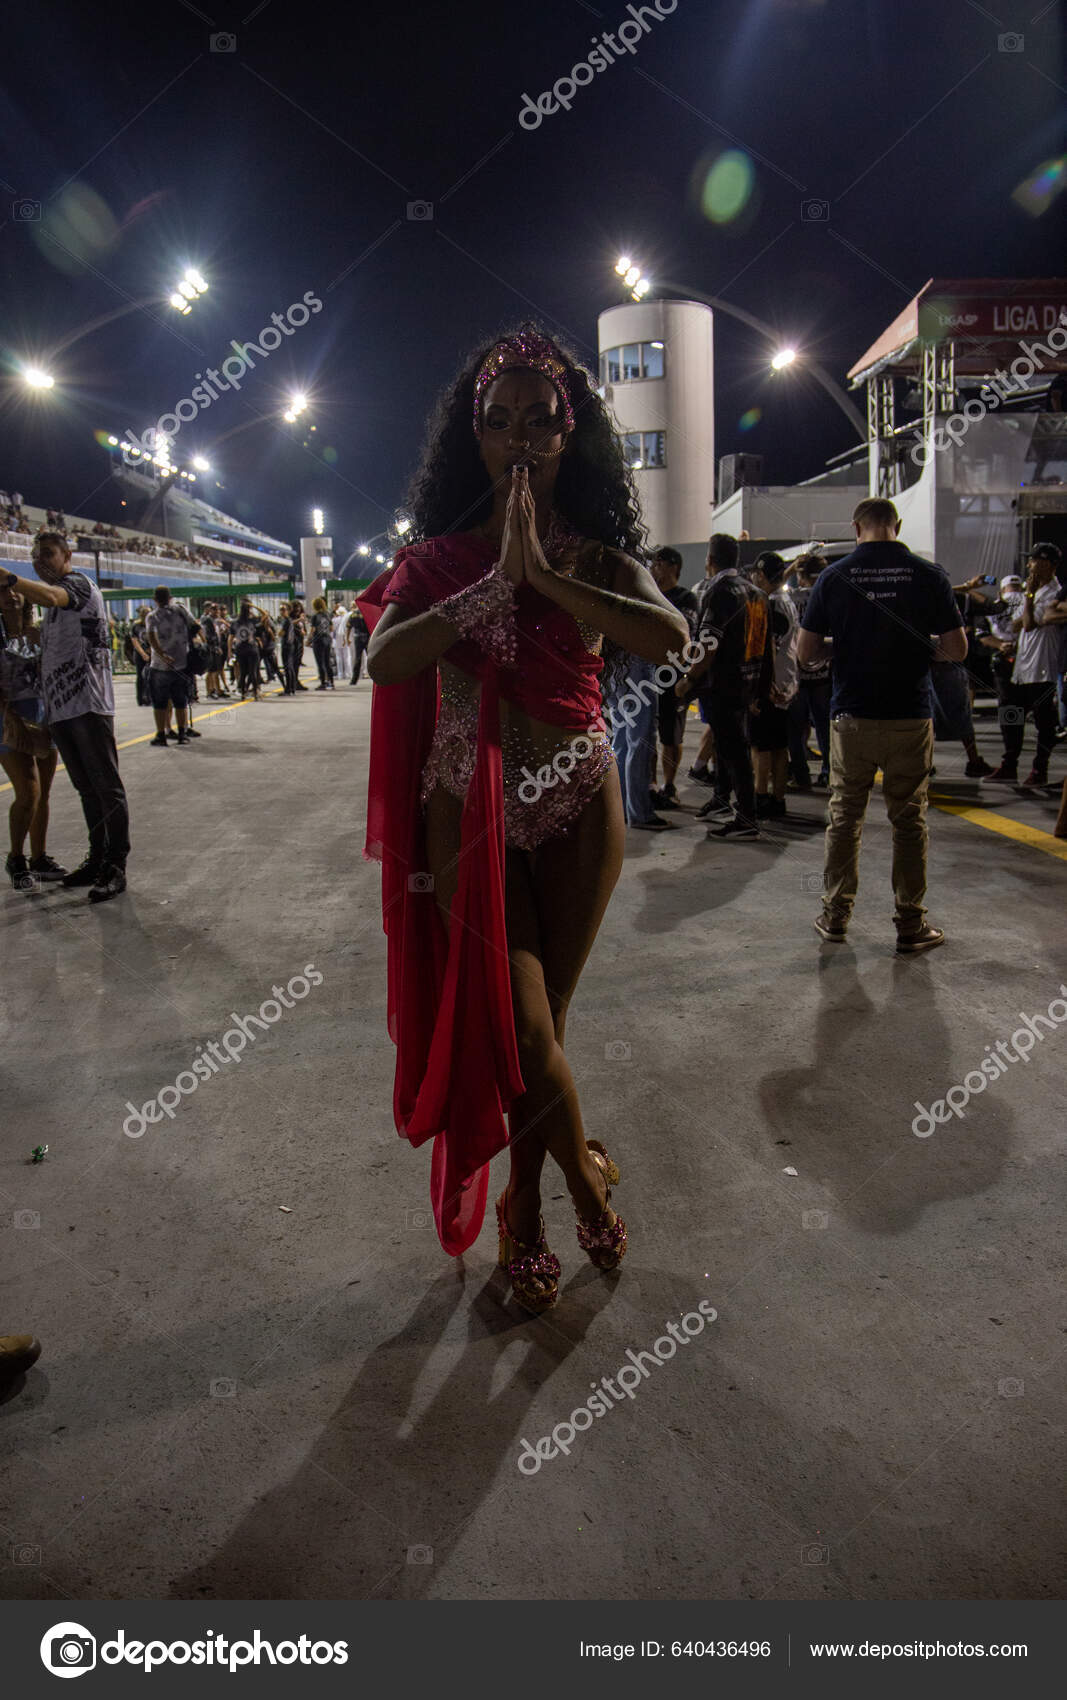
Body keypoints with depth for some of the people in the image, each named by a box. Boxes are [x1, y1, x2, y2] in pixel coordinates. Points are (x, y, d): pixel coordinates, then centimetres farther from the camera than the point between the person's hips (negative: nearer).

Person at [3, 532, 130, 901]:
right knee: (87, 789, 14)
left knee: (107, 787, -5)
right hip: (60, 709, 9)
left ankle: (115, 867, -3)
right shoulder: (58, 600, 24)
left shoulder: (79, 583, -6)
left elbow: (50, 596, -30)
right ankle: (97, 859, 22)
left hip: (88, 705, -9)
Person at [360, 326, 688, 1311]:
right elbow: (384, 662, -15)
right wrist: (497, 583, -19)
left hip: (576, 804, 1)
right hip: (470, 806, 0)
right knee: (519, 1022, -6)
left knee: (542, 1016, 9)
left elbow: (669, 637, -18)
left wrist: (544, 575, -20)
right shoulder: (440, 557, 2)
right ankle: (583, 1172, 24)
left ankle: (525, 1210, 31)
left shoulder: (597, 555, 3)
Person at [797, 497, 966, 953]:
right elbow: (957, 649, -2)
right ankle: (910, 924, 14)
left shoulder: (834, 576, -3)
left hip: (851, 716, 0)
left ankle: (836, 916, 17)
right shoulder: (927, 575, -3)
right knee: (909, 821, 8)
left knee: (844, 817, 11)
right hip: (910, 718, 0)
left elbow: (805, 652, -1)